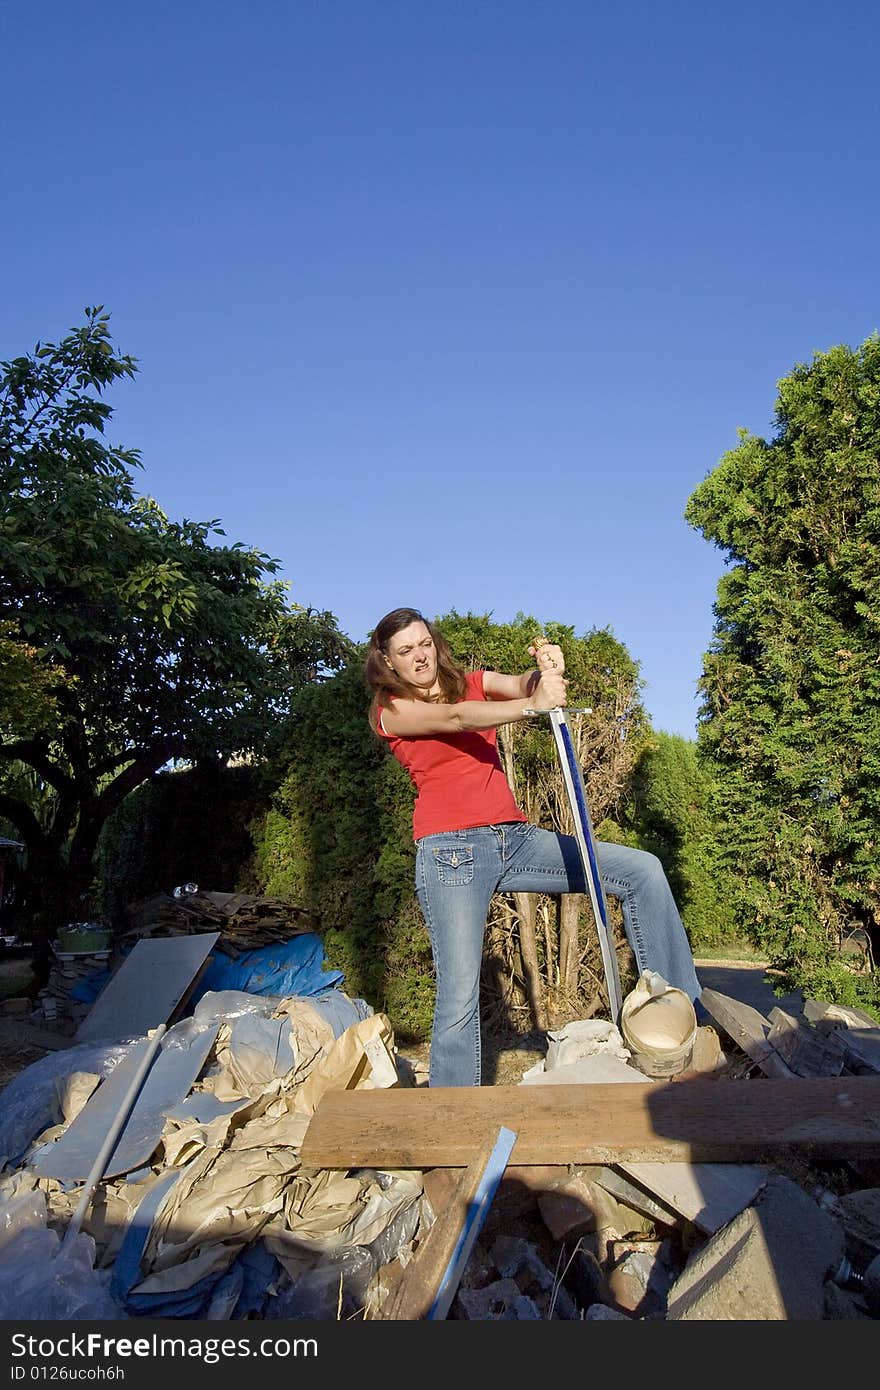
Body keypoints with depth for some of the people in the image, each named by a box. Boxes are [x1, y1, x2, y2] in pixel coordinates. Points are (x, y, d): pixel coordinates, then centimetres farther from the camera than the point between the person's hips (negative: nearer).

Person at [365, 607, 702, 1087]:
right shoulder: (391, 710, 3)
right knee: (459, 994, -8)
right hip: (451, 850, -5)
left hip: (516, 839, 5)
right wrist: (532, 705, -30)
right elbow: (455, 719, -16)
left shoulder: (472, 683, 18)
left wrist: (544, 672, -27)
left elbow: (518, 684, -3)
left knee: (642, 870, -2)